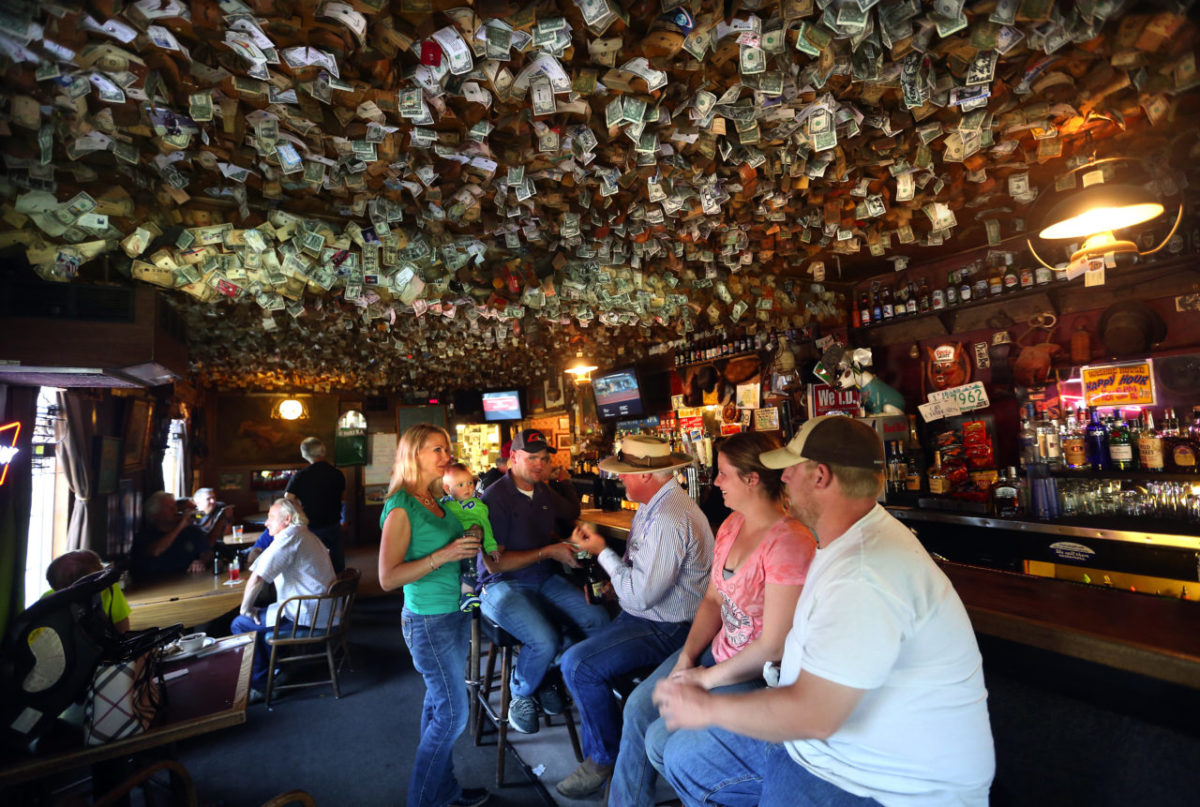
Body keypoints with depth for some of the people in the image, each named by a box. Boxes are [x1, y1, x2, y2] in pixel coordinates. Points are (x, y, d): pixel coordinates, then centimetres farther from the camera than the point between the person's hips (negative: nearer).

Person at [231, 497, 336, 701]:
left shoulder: (290, 535, -14)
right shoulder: (309, 536, 17)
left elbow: (256, 579, -19)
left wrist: (246, 609, -4)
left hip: (308, 616, -10)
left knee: (240, 624, 4)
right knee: (262, 615, 27)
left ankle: (260, 686, 13)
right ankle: (274, 668, 31)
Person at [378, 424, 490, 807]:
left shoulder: (438, 501, 5)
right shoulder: (401, 509, -18)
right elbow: (388, 578, -21)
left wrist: (474, 546, 1)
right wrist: (444, 555, -26)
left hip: (457, 614, 7)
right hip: (429, 621, -7)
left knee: (439, 704, 20)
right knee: (453, 713, 3)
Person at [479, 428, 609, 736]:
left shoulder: (544, 492, 9)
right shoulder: (494, 498, -13)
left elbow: (573, 512, 31)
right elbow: (494, 563, -16)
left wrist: (561, 478, 13)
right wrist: (548, 552, -17)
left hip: (546, 581, 7)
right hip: (503, 586, -6)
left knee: (598, 619, -16)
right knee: (545, 640, -31)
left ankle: (548, 676, 10)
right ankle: (521, 695, 4)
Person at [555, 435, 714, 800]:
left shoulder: (668, 520, -28)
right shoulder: (658, 504, 6)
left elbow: (640, 595, -26)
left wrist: (602, 551, -15)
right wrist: (614, 587, 5)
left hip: (665, 629, -11)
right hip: (648, 614, 11)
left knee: (578, 666, -19)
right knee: (573, 631, 11)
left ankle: (605, 758, 8)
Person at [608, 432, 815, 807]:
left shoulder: (790, 543, -27)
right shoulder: (732, 524, 0)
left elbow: (774, 647, -24)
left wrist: (708, 678, -14)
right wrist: (686, 656, -3)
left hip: (760, 675, -8)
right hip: (718, 650, 8)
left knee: (661, 738, -11)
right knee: (639, 706, 2)